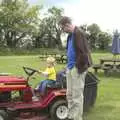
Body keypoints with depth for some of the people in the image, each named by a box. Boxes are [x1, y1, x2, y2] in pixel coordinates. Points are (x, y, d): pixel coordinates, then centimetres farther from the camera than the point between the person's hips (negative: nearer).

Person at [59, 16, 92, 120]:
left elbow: (83, 52, -20)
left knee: (77, 95, -2)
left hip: (77, 68, -10)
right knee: (70, 94, 15)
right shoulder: (71, 35, 16)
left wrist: (81, 68, -18)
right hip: (70, 68, 10)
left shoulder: (78, 33, -15)